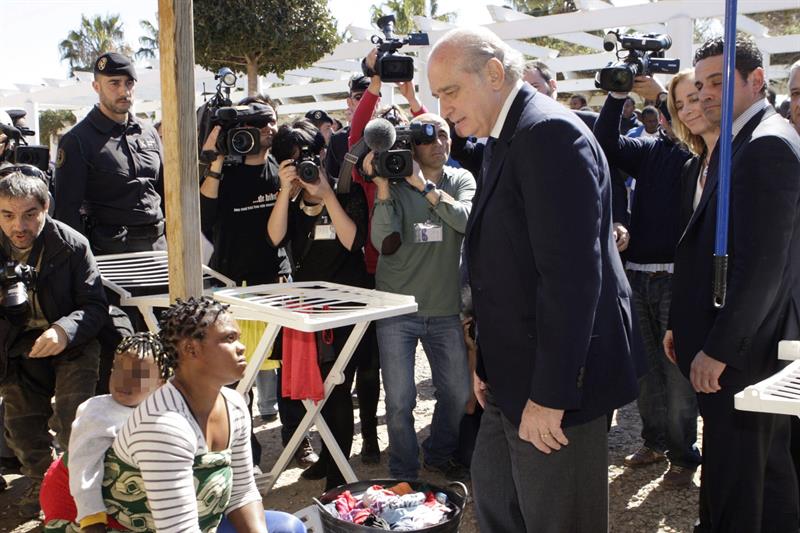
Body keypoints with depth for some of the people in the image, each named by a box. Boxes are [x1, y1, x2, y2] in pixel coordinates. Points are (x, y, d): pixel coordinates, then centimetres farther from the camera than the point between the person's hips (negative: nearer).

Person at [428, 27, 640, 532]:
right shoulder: (504, 140, 12)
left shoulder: (550, 133, -18)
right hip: (514, 376, 10)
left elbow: (572, 275, -24)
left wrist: (550, 395, -22)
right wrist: (488, 363, 16)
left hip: (558, 379, -10)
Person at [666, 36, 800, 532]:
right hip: (759, 345, 10)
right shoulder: (757, 139, 13)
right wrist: (687, 326, 14)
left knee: (731, 488, 2)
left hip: (742, 351, -10)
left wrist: (717, 349, -19)